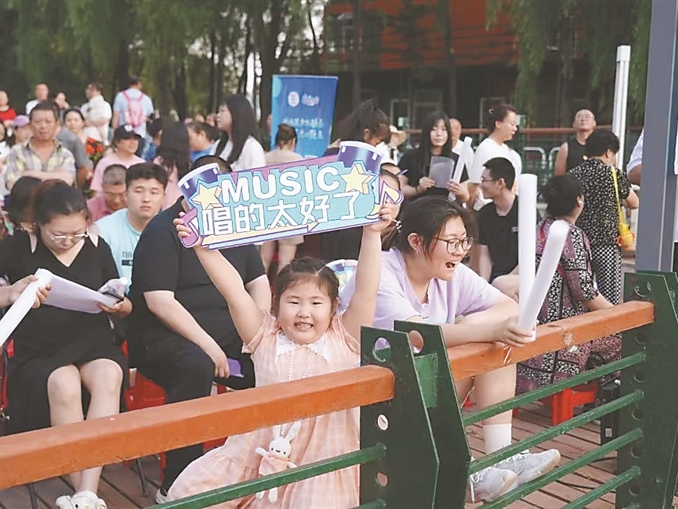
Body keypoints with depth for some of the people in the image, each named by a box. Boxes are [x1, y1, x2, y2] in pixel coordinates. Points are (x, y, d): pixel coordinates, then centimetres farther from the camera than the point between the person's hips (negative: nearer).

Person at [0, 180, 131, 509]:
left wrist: (119, 306, -7)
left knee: (109, 377, -33)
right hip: (39, 351, -2)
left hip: (93, 343, 2)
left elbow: (122, 307, 17)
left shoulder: (97, 247, 9)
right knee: (65, 385, -35)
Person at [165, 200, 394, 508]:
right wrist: (201, 245, -11)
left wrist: (371, 235, -17)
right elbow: (233, 291, -4)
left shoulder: (344, 339, 0)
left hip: (320, 460, -2)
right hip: (258, 452, 2)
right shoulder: (266, 337, 3)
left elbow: (366, 291, -10)